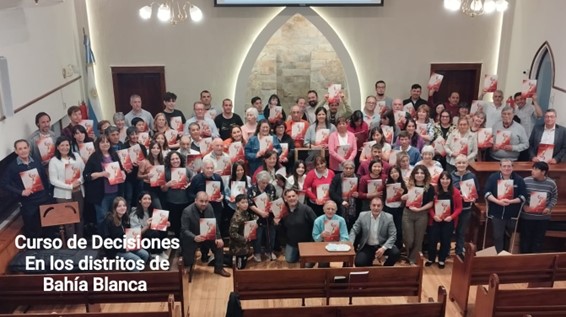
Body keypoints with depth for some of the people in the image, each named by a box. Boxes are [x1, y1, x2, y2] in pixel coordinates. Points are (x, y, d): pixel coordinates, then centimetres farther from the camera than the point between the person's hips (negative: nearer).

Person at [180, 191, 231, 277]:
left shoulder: (209, 207, -9)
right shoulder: (187, 211, -26)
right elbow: (184, 230, -28)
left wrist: (218, 238, -16)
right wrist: (195, 238, -46)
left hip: (205, 235, 5)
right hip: (191, 239, -5)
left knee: (219, 243, -14)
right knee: (188, 263, -4)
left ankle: (218, 268, 3)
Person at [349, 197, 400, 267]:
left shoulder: (388, 217, -8)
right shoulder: (363, 216, -5)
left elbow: (393, 235, -8)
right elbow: (354, 231, 2)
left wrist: (384, 248, -24)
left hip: (382, 246, 0)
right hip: (367, 247, 0)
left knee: (396, 253, -27)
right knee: (359, 263, -25)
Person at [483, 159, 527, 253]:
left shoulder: (519, 179, -1)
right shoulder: (493, 177, -3)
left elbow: (523, 196, -5)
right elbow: (487, 193, -7)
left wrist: (510, 201, -20)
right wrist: (498, 201, -21)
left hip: (512, 214, 1)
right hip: (496, 214, -1)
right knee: (498, 237, 7)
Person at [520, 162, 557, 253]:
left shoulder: (551, 183, -4)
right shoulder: (526, 181, -8)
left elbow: (554, 197, 8)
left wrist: (549, 207, -8)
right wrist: (524, 205, -15)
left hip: (543, 218, 1)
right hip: (527, 217, -1)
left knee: (539, 240, 12)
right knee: (525, 239, 9)